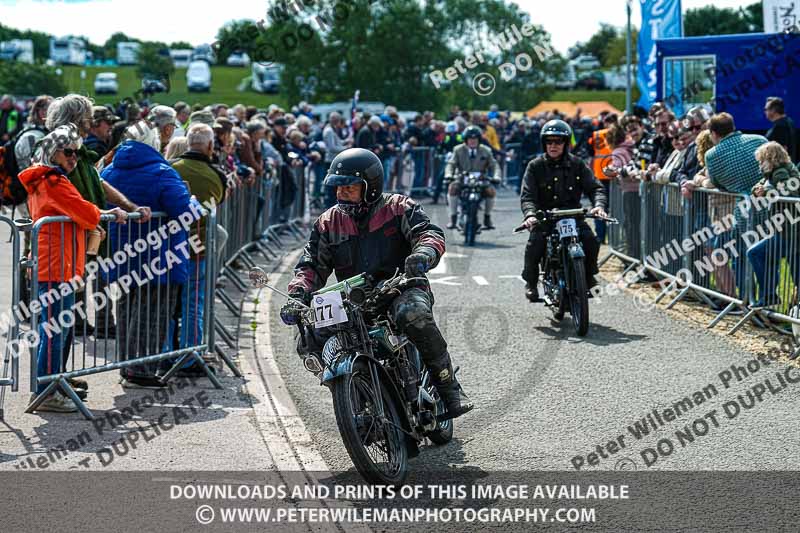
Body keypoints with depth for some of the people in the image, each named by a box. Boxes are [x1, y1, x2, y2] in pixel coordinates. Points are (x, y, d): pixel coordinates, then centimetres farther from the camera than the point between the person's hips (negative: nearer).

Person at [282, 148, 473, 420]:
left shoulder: (399, 208, 4)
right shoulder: (328, 223, 14)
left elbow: (430, 232, -9)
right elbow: (313, 265, 10)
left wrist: (424, 253, -34)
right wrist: (297, 295, -10)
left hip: (403, 288, -4)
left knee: (412, 313, -41)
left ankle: (449, 386, -27)